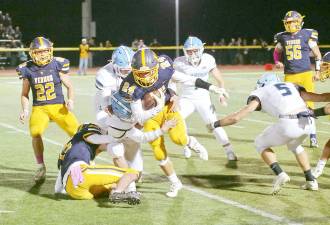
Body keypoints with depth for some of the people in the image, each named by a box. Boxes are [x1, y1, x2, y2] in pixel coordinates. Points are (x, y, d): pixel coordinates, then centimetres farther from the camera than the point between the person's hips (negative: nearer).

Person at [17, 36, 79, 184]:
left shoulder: (57, 65, -3)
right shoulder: (28, 69, 1)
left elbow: (69, 87, 7)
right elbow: (24, 94, 12)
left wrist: (70, 100, -12)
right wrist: (25, 110, -4)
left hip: (59, 106, 0)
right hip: (39, 109, 0)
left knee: (77, 132, -16)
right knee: (35, 133, -27)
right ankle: (41, 167, -7)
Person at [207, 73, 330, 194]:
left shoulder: (260, 93, 20)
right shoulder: (292, 86, 31)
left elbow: (236, 117, 15)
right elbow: (319, 97, 29)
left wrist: (215, 124, 27)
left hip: (288, 124, -5)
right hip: (307, 123, 5)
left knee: (261, 144, 23)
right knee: (294, 145, 38)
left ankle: (279, 174, 5)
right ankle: (310, 180, 32)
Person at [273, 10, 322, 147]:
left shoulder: (307, 35, -2)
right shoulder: (282, 37, 7)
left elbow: (317, 54, 5)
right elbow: (277, 52, 25)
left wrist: (317, 71, 0)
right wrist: (277, 62, 5)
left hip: (305, 75, -3)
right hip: (289, 76, 3)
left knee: (308, 106, -4)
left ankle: (313, 137, 3)